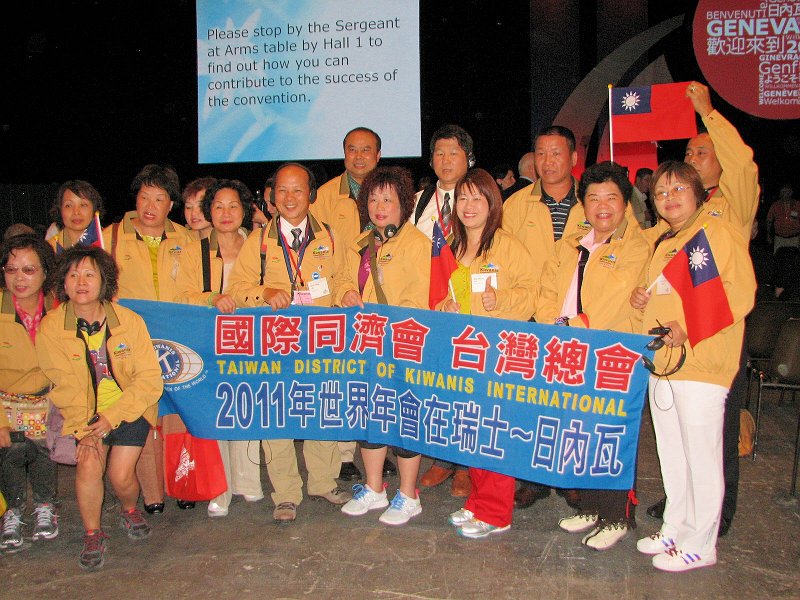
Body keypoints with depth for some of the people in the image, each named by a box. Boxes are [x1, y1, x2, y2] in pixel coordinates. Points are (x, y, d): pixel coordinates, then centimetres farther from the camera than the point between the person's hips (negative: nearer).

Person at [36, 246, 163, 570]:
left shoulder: (129, 321, -12)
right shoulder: (51, 327, -9)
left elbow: (150, 379, -11)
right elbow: (64, 387, -7)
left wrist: (111, 418, -18)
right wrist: (84, 429, -18)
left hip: (129, 409, -1)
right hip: (85, 413, 1)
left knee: (120, 474, -14)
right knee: (89, 463, -21)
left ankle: (130, 510, 22)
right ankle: (92, 535, 3)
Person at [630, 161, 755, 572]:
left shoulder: (717, 233, -7)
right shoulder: (660, 243, 17)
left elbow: (740, 292, -15)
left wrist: (690, 329, -20)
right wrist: (641, 299, 7)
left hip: (702, 363, -8)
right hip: (661, 361, 8)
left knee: (701, 456, 1)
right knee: (671, 454, 16)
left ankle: (700, 545, 13)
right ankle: (675, 529, 30)